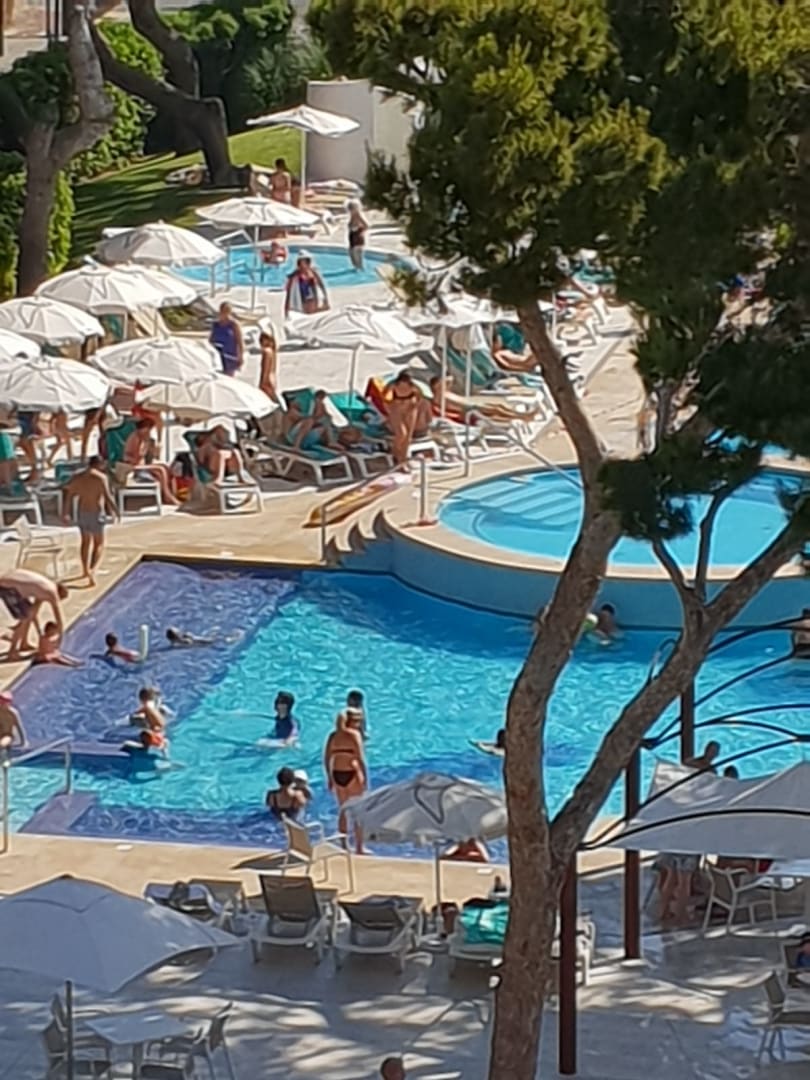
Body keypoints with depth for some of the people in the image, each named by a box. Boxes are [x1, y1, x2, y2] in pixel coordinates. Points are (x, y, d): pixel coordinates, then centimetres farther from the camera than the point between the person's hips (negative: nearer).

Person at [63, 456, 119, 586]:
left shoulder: (77, 477, 4)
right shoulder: (101, 477, -13)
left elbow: (67, 495, 7)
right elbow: (107, 497, -19)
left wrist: (65, 514, 15)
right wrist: (116, 511, -6)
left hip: (81, 512, 5)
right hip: (96, 512, -5)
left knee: (85, 541, 23)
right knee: (98, 543, 3)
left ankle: (85, 570, 36)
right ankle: (92, 570, -18)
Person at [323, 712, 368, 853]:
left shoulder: (333, 736, 5)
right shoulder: (354, 735, -11)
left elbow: (326, 759, 7)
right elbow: (360, 758, -15)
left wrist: (329, 778, 15)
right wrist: (365, 777, -9)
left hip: (337, 774, 5)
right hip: (352, 774, -5)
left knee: (343, 810, 17)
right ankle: (359, 848, 4)